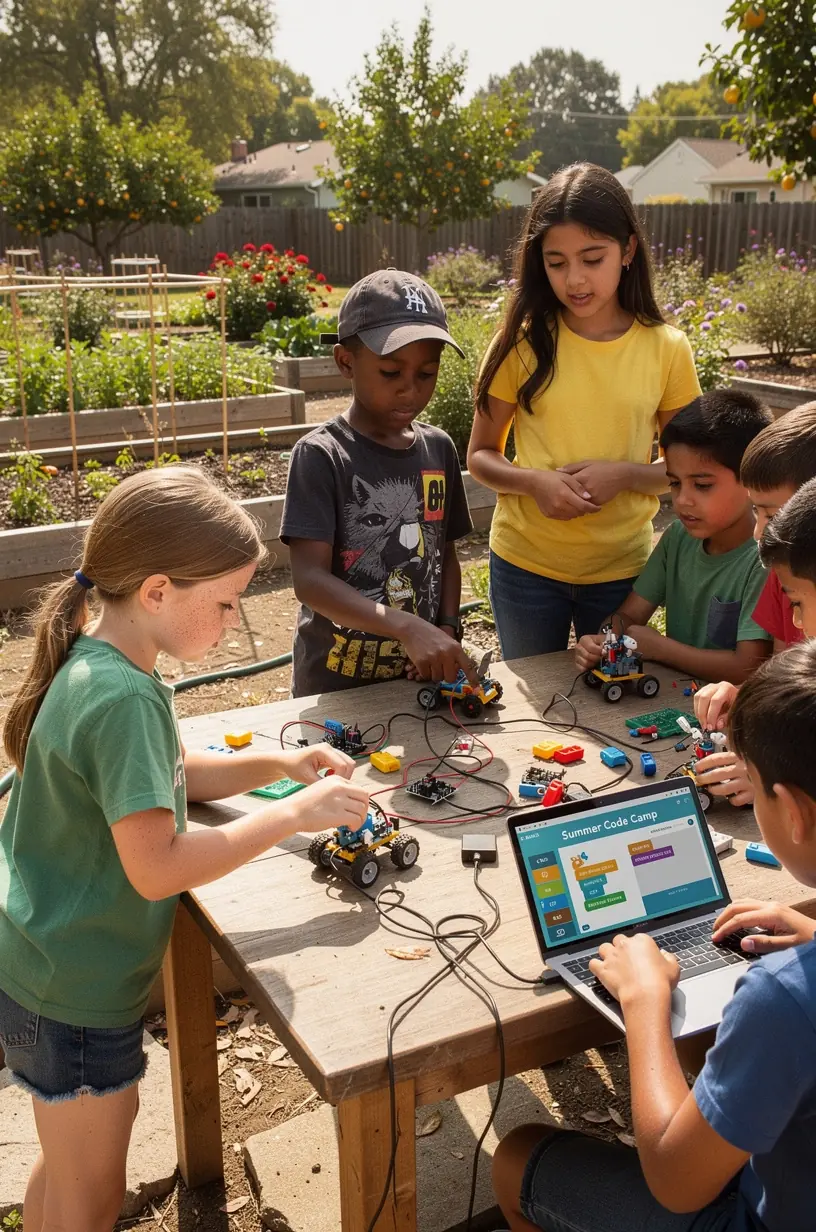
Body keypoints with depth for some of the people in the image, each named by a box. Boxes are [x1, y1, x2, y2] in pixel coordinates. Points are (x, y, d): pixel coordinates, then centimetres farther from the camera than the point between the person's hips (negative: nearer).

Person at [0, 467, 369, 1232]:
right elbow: (155, 868, -31)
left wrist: (279, 763, 1)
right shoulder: (122, 698, -30)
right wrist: (294, 815, -25)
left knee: (69, 1166, 29)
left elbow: (168, 776, 13)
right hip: (74, 995, -9)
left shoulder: (98, 663, 0)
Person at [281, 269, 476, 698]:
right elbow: (309, 579, -23)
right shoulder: (321, 456, -15)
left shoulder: (438, 448, 0)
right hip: (335, 685, -4)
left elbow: (445, 554, 10)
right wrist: (408, 627, -33)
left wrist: (447, 631, -6)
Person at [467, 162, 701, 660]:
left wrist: (623, 474, -18)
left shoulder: (667, 349, -6)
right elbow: (481, 455, 0)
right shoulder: (523, 343, -7)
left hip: (622, 568, 0)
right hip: (525, 565, 0)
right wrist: (534, 482, -19)